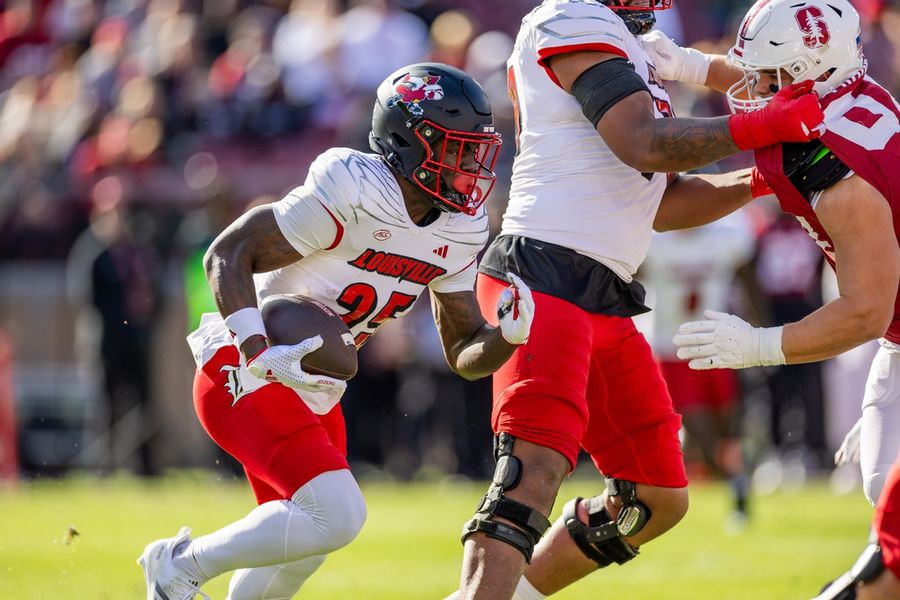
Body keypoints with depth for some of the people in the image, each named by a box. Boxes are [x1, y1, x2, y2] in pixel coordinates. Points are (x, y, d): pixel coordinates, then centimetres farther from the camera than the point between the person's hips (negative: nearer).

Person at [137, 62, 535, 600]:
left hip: (314, 390, 9)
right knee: (338, 516, -22)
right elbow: (228, 255, -22)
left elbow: (464, 354, 6)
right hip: (245, 375, -9)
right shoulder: (352, 196, -24)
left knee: (305, 544, 18)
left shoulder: (459, 232, 1)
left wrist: (508, 336, -17)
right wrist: (260, 354, -34)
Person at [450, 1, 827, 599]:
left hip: (604, 300, 10)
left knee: (657, 499, 12)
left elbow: (657, 203, 24)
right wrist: (763, 127, -11)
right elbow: (645, 146, -15)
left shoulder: (633, 54, 23)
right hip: (545, 274, -10)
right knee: (536, 469, -25)